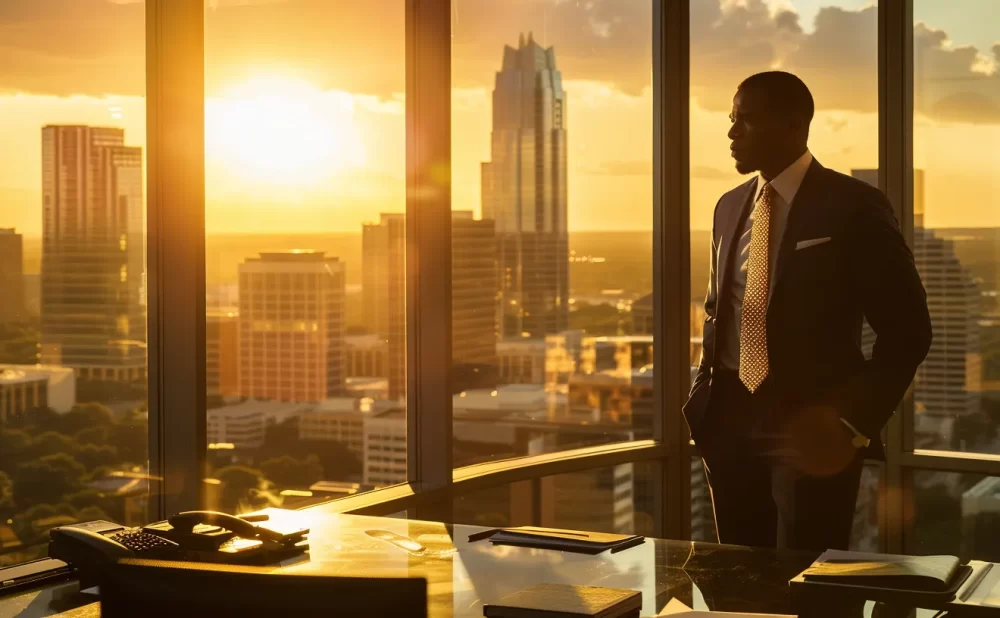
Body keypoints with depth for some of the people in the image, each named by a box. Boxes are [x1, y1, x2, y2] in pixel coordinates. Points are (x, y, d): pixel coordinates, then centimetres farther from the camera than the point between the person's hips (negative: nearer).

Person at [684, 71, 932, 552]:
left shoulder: (853, 206, -7)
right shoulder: (730, 207, 11)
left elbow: (908, 330, -7)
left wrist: (852, 422, -14)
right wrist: (705, 394, 7)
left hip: (810, 430, -5)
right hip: (731, 422, 5)